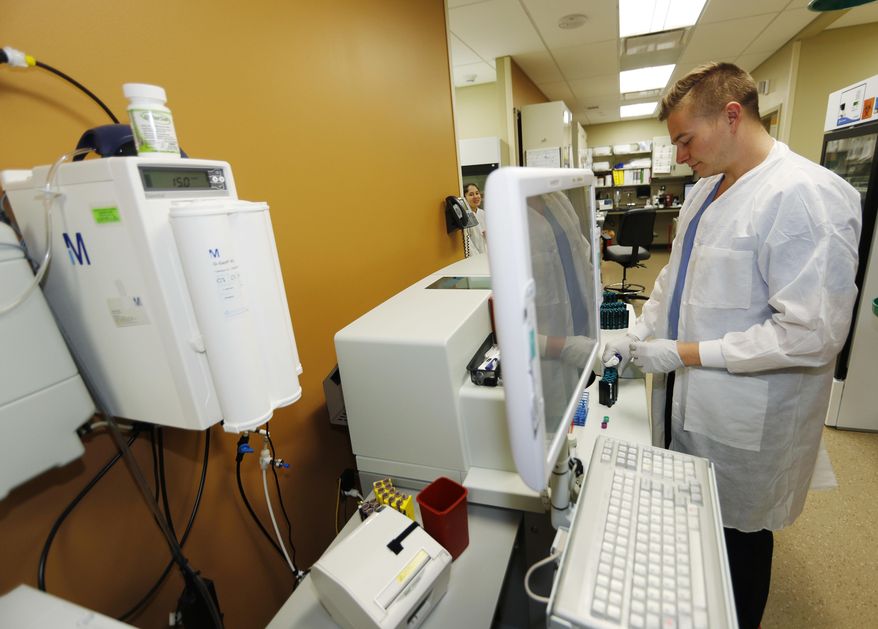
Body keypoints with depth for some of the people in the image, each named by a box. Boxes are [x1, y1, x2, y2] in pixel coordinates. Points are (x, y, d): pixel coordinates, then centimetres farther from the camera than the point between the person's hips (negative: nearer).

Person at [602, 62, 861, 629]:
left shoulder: (808, 196, -21)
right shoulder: (706, 190, 6)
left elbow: (814, 333, -25)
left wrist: (686, 353, -22)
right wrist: (639, 336, 5)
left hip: (744, 420, -8)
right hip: (687, 398, 8)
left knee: (738, 530, 16)